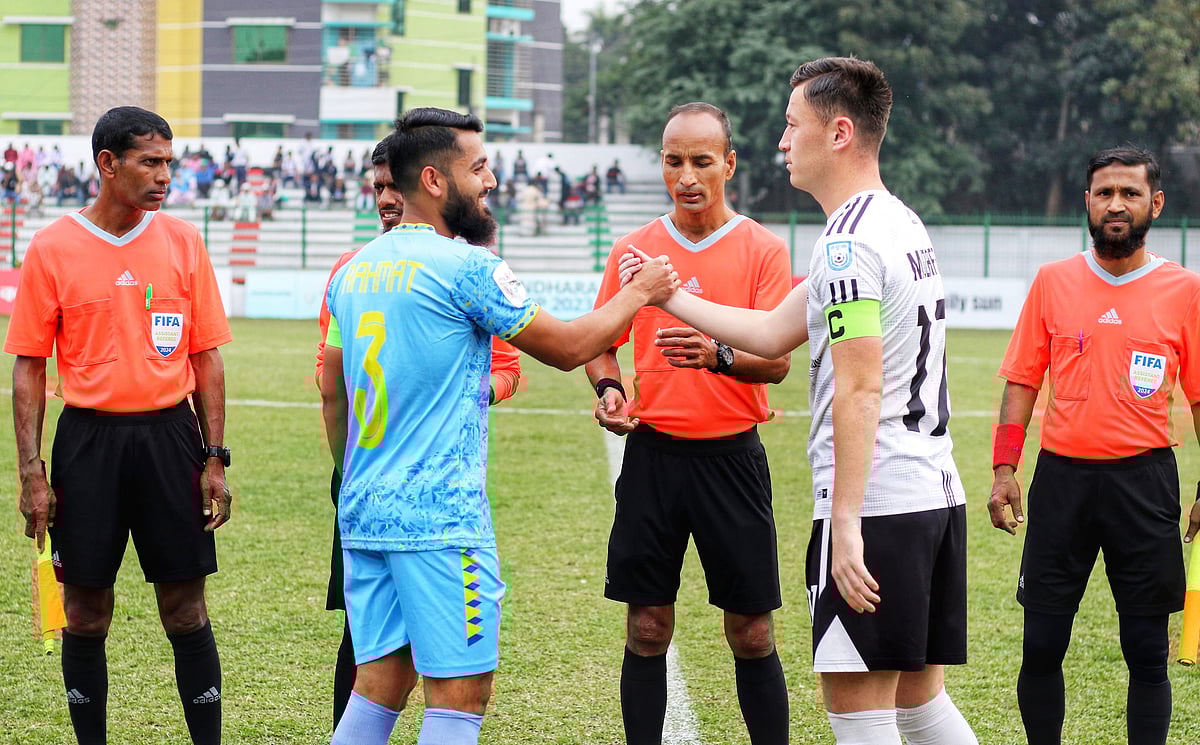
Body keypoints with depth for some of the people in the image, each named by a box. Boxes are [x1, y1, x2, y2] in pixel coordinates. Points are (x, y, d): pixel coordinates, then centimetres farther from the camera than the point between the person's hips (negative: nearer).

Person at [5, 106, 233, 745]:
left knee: (186, 611, 3)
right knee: (86, 614, 5)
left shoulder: (182, 241, 4)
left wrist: (214, 460, 3)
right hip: (88, 441, -1)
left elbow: (206, 358, 8)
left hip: (170, 437, 1)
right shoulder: (52, 249, -2)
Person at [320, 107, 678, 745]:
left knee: (380, 683, 10)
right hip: (441, 516, -8)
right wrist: (639, 293, 12)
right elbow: (568, 346, -3)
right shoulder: (466, 266, -11)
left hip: (364, 510, 8)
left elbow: (330, 391, 20)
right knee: (461, 691, -2)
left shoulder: (355, 270, 11)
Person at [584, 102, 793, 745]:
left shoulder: (762, 249, -1)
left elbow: (778, 359, -9)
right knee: (646, 630, 4)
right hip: (652, 453, 2)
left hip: (731, 455, -2)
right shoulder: (633, 250, 7)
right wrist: (608, 389, -5)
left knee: (751, 634, 1)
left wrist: (720, 354, -29)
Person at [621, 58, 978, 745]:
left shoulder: (848, 242, -14)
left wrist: (847, 520, -22)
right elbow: (774, 332, 22)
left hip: (874, 504, -10)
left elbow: (859, 390, -20)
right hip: (938, 496, 10)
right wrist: (669, 297, 25)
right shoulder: (904, 224, 17)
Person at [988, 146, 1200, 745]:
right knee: (1041, 647, 2)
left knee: (1147, 653, 1)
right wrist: (1004, 470, 1)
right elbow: (1022, 381, 9)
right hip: (1061, 477, 2)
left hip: (1143, 483, -2)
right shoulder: (1053, 282, 6)